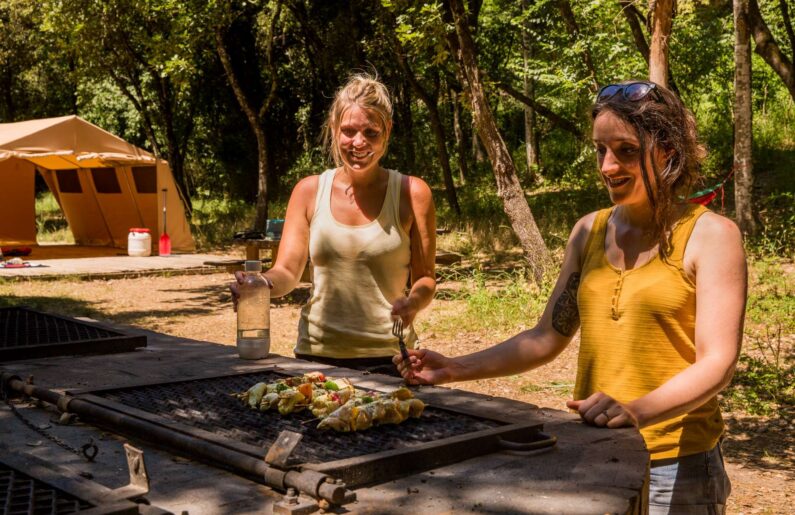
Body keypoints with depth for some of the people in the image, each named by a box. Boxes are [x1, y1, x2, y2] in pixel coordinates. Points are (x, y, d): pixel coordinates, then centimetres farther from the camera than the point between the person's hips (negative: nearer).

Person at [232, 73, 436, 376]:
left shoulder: (412, 194, -3)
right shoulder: (309, 191, 3)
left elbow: (425, 279, 0)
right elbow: (287, 271, 1)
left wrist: (414, 303, -21)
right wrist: (262, 284, -21)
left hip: (387, 357, -1)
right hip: (316, 352, 2)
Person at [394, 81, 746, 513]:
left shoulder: (709, 235, -8)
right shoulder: (590, 231, 8)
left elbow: (716, 363, -15)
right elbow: (547, 338, 8)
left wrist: (636, 412, -30)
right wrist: (457, 369, -1)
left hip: (675, 465, -5)